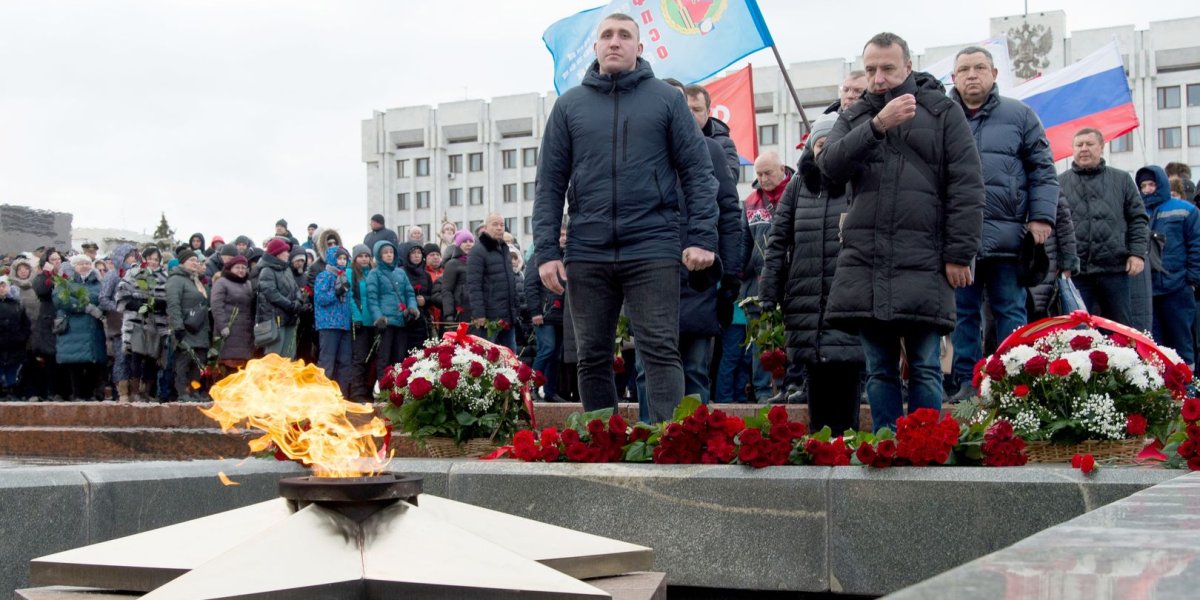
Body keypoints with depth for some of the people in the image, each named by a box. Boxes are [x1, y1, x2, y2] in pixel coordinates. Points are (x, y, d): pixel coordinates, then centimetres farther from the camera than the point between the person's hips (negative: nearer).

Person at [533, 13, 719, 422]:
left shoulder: (666, 99, 6)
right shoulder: (569, 105, 11)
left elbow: (697, 170, 3)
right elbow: (550, 183, 8)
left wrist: (701, 237, -8)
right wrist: (546, 250, 0)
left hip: (652, 248, -2)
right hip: (587, 251, 3)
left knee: (661, 352, -7)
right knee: (593, 357, 8)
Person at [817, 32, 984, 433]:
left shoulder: (941, 111, 6)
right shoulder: (854, 118, 16)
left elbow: (967, 187, 0)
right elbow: (830, 164, -3)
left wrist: (959, 253, -7)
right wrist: (877, 126, -16)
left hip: (922, 262, -3)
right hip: (864, 262, 3)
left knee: (925, 368, -2)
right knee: (879, 369, 5)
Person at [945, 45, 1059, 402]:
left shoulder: (1019, 115, 8)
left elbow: (1043, 171, 7)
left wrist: (1041, 217, -4)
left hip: (1006, 235, -1)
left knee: (1010, 312, 3)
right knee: (963, 313, 6)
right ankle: (965, 381, 12)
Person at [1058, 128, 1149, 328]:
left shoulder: (1121, 179, 11)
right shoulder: (1060, 183, 9)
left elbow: (1138, 219, 10)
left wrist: (1138, 253, -2)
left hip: (1115, 267, 1)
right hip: (1075, 269, 0)